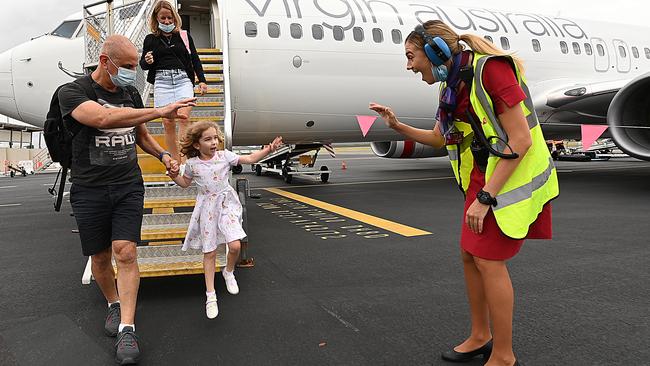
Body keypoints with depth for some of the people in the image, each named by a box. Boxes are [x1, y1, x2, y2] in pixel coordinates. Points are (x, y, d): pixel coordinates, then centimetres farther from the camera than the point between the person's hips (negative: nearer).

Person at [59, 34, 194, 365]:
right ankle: (113, 304, 36)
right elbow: (104, 118, -30)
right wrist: (161, 111, -33)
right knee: (100, 258, 10)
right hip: (90, 190, -2)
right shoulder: (72, 93, -9)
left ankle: (127, 329, -6)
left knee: (125, 253, -9)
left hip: (129, 187, 2)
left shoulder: (130, 96, 9)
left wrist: (162, 155, 6)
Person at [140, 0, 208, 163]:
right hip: (162, 81, 1)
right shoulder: (150, 39, 12)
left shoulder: (184, 36, 13)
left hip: (183, 79, -1)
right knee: (167, 123, -3)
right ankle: (175, 162, 4)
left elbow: (195, 59, 16)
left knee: (183, 117, -20)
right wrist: (146, 61, -8)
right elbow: (143, 65, 16)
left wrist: (202, 81, 6)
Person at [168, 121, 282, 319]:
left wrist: (268, 149, -16)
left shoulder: (224, 155, -4)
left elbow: (250, 159, -4)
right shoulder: (192, 163, -3)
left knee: (235, 245, -16)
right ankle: (210, 296, 14)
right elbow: (185, 183, 14)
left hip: (226, 203, 0)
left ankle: (229, 272, 18)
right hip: (207, 208, 0)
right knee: (210, 253, 4)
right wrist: (174, 176, -6)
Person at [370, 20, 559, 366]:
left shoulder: (490, 69, -20)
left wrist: (485, 198, -22)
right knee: (470, 255, 10)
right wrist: (397, 126, 6)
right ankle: (480, 337, 27)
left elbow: (520, 140, -23)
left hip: (513, 177, -8)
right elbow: (439, 138, 20)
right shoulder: (452, 86, 6)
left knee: (489, 260, -7)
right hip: (483, 179, 8)